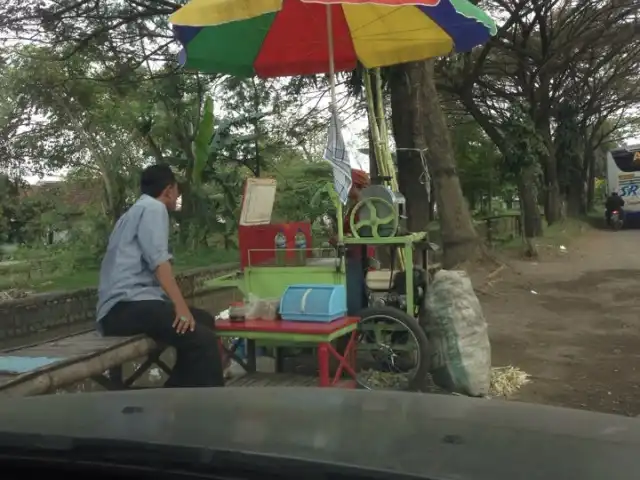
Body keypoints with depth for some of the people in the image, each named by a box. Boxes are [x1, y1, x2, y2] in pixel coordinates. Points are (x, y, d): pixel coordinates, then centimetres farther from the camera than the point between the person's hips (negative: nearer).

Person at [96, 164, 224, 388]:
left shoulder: (136, 211, 28)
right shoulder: (154, 208, -2)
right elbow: (158, 260, -16)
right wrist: (180, 306, -22)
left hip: (121, 306, 10)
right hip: (128, 304, -10)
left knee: (204, 321, 13)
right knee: (202, 339, -21)